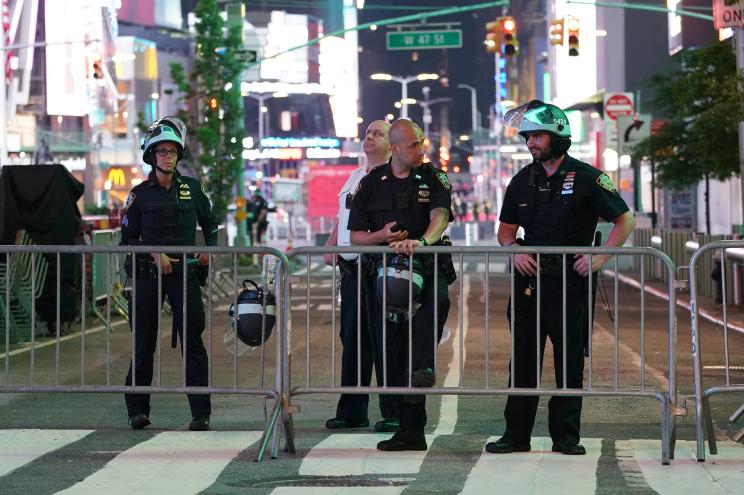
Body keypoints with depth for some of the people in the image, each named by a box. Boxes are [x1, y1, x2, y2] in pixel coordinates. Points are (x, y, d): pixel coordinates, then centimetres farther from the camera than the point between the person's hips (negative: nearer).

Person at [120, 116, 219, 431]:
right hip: (149, 275, 0)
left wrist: (210, 248, 2)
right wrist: (155, 254, -10)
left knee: (193, 343, -5)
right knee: (144, 343, 4)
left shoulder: (191, 188, 8)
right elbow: (128, 238, 4)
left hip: (185, 274, 1)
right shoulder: (140, 194, 3)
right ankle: (137, 409, 13)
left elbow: (209, 222, 20)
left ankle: (201, 413, -5)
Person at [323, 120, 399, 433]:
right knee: (352, 339, 11)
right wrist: (330, 248, 13)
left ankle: (393, 414, 0)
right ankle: (351, 411, 18)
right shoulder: (355, 178, 20)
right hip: (350, 267, 8)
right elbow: (341, 219, 27)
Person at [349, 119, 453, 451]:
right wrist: (381, 236, -12)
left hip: (427, 265, -2)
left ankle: (423, 368, -41)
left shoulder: (433, 179, 4)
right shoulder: (372, 184, 9)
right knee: (393, 352, 1)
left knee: (438, 299, -38)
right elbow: (355, 236, 10)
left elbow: (440, 217, -14)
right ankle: (411, 430, 7)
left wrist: (421, 241, -35)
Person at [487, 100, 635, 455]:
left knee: (570, 360, 1)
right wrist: (515, 249, -3)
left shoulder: (586, 178, -4)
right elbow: (506, 228, 19)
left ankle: (566, 436, 8)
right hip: (528, 279, 4)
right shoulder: (523, 181, 10)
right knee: (523, 359, 5)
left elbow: (625, 220, -2)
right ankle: (516, 434, 9)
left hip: (569, 280, -4)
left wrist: (600, 257, -12)